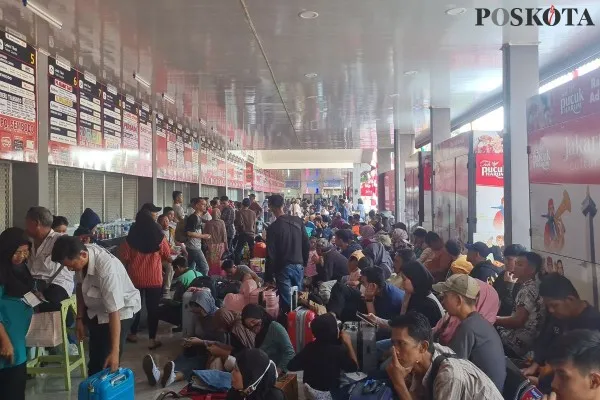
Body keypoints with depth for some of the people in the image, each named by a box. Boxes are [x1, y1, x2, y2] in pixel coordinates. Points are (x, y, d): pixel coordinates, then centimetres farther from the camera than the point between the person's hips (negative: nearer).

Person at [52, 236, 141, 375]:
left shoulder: (106, 270, -37)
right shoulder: (80, 257, -17)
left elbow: (114, 312, -34)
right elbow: (80, 286, 3)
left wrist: (115, 352, -32)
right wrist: (80, 318, 4)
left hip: (120, 311, -7)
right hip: (96, 311, 7)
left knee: (106, 364, -6)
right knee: (94, 361, 17)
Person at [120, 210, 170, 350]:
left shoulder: (130, 239, -7)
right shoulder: (159, 238, -6)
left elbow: (124, 259, -3)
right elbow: (167, 257, 2)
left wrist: (124, 273, 16)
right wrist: (171, 260, 23)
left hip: (135, 278, 1)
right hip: (154, 279, -1)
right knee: (153, 308, 5)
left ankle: (133, 334, 31)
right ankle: (152, 339, 8)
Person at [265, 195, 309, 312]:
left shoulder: (273, 228, -13)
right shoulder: (297, 221, -1)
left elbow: (271, 255, -12)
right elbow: (306, 244, 4)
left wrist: (268, 277, -5)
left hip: (283, 268, -4)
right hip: (299, 266, 5)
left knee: (286, 302, 3)